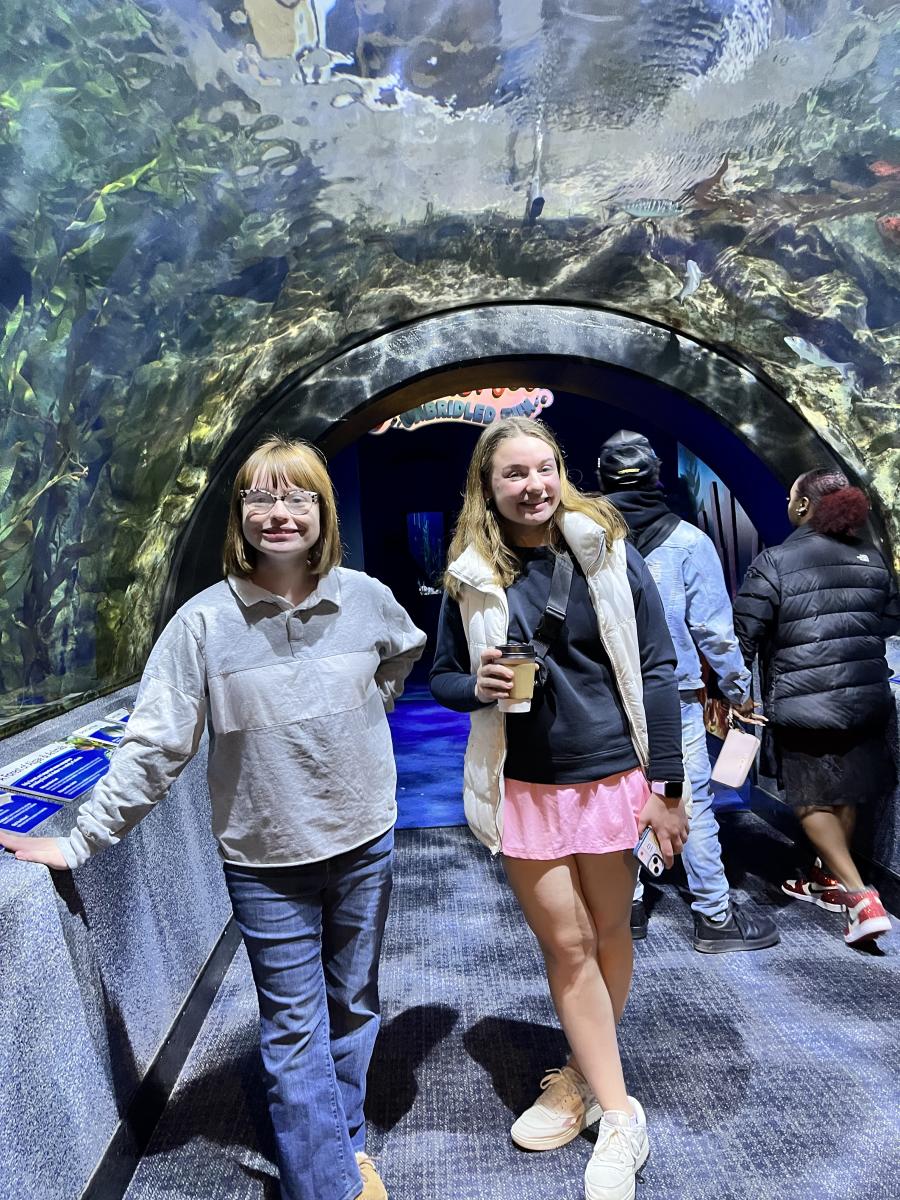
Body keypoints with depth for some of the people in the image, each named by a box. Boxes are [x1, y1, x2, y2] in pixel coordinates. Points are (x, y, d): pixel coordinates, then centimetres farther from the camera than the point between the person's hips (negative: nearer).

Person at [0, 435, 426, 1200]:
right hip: (265, 858, -2)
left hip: (364, 843, 3)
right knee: (293, 1028, 9)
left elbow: (406, 653, 15)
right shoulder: (203, 623, -13)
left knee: (353, 1004, 20)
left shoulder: (366, 599, -8)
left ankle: (348, 1138, 44)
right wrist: (83, 841, -10)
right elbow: (154, 745, -10)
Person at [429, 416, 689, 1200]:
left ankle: (584, 1079, 39)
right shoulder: (471, 580, -1)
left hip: (612, 774, 0)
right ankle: (620, 1116, 25)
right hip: (524, 785, 1)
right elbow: (442, 678, 7)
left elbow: (656, 670, -4)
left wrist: (666, 786, -6)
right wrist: (477, 685, -16)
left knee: (608, 933, 14)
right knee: (565, 944, 7)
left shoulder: (607, 554, -5)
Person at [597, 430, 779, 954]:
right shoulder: (687, 540, -7)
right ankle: (716, 916, 15)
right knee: (694, 801, 5)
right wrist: (739, 688, 5)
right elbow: (713, 626, -7)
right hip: (674, 694, -3)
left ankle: (628, 904, 23)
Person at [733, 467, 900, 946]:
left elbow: (743, 636, -13)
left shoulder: (774, 563, -14)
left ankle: (861, 898, 0)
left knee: (812, 799, 7)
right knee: (846, 792, 18)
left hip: (803, 703, -6)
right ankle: (828, 879, 35)